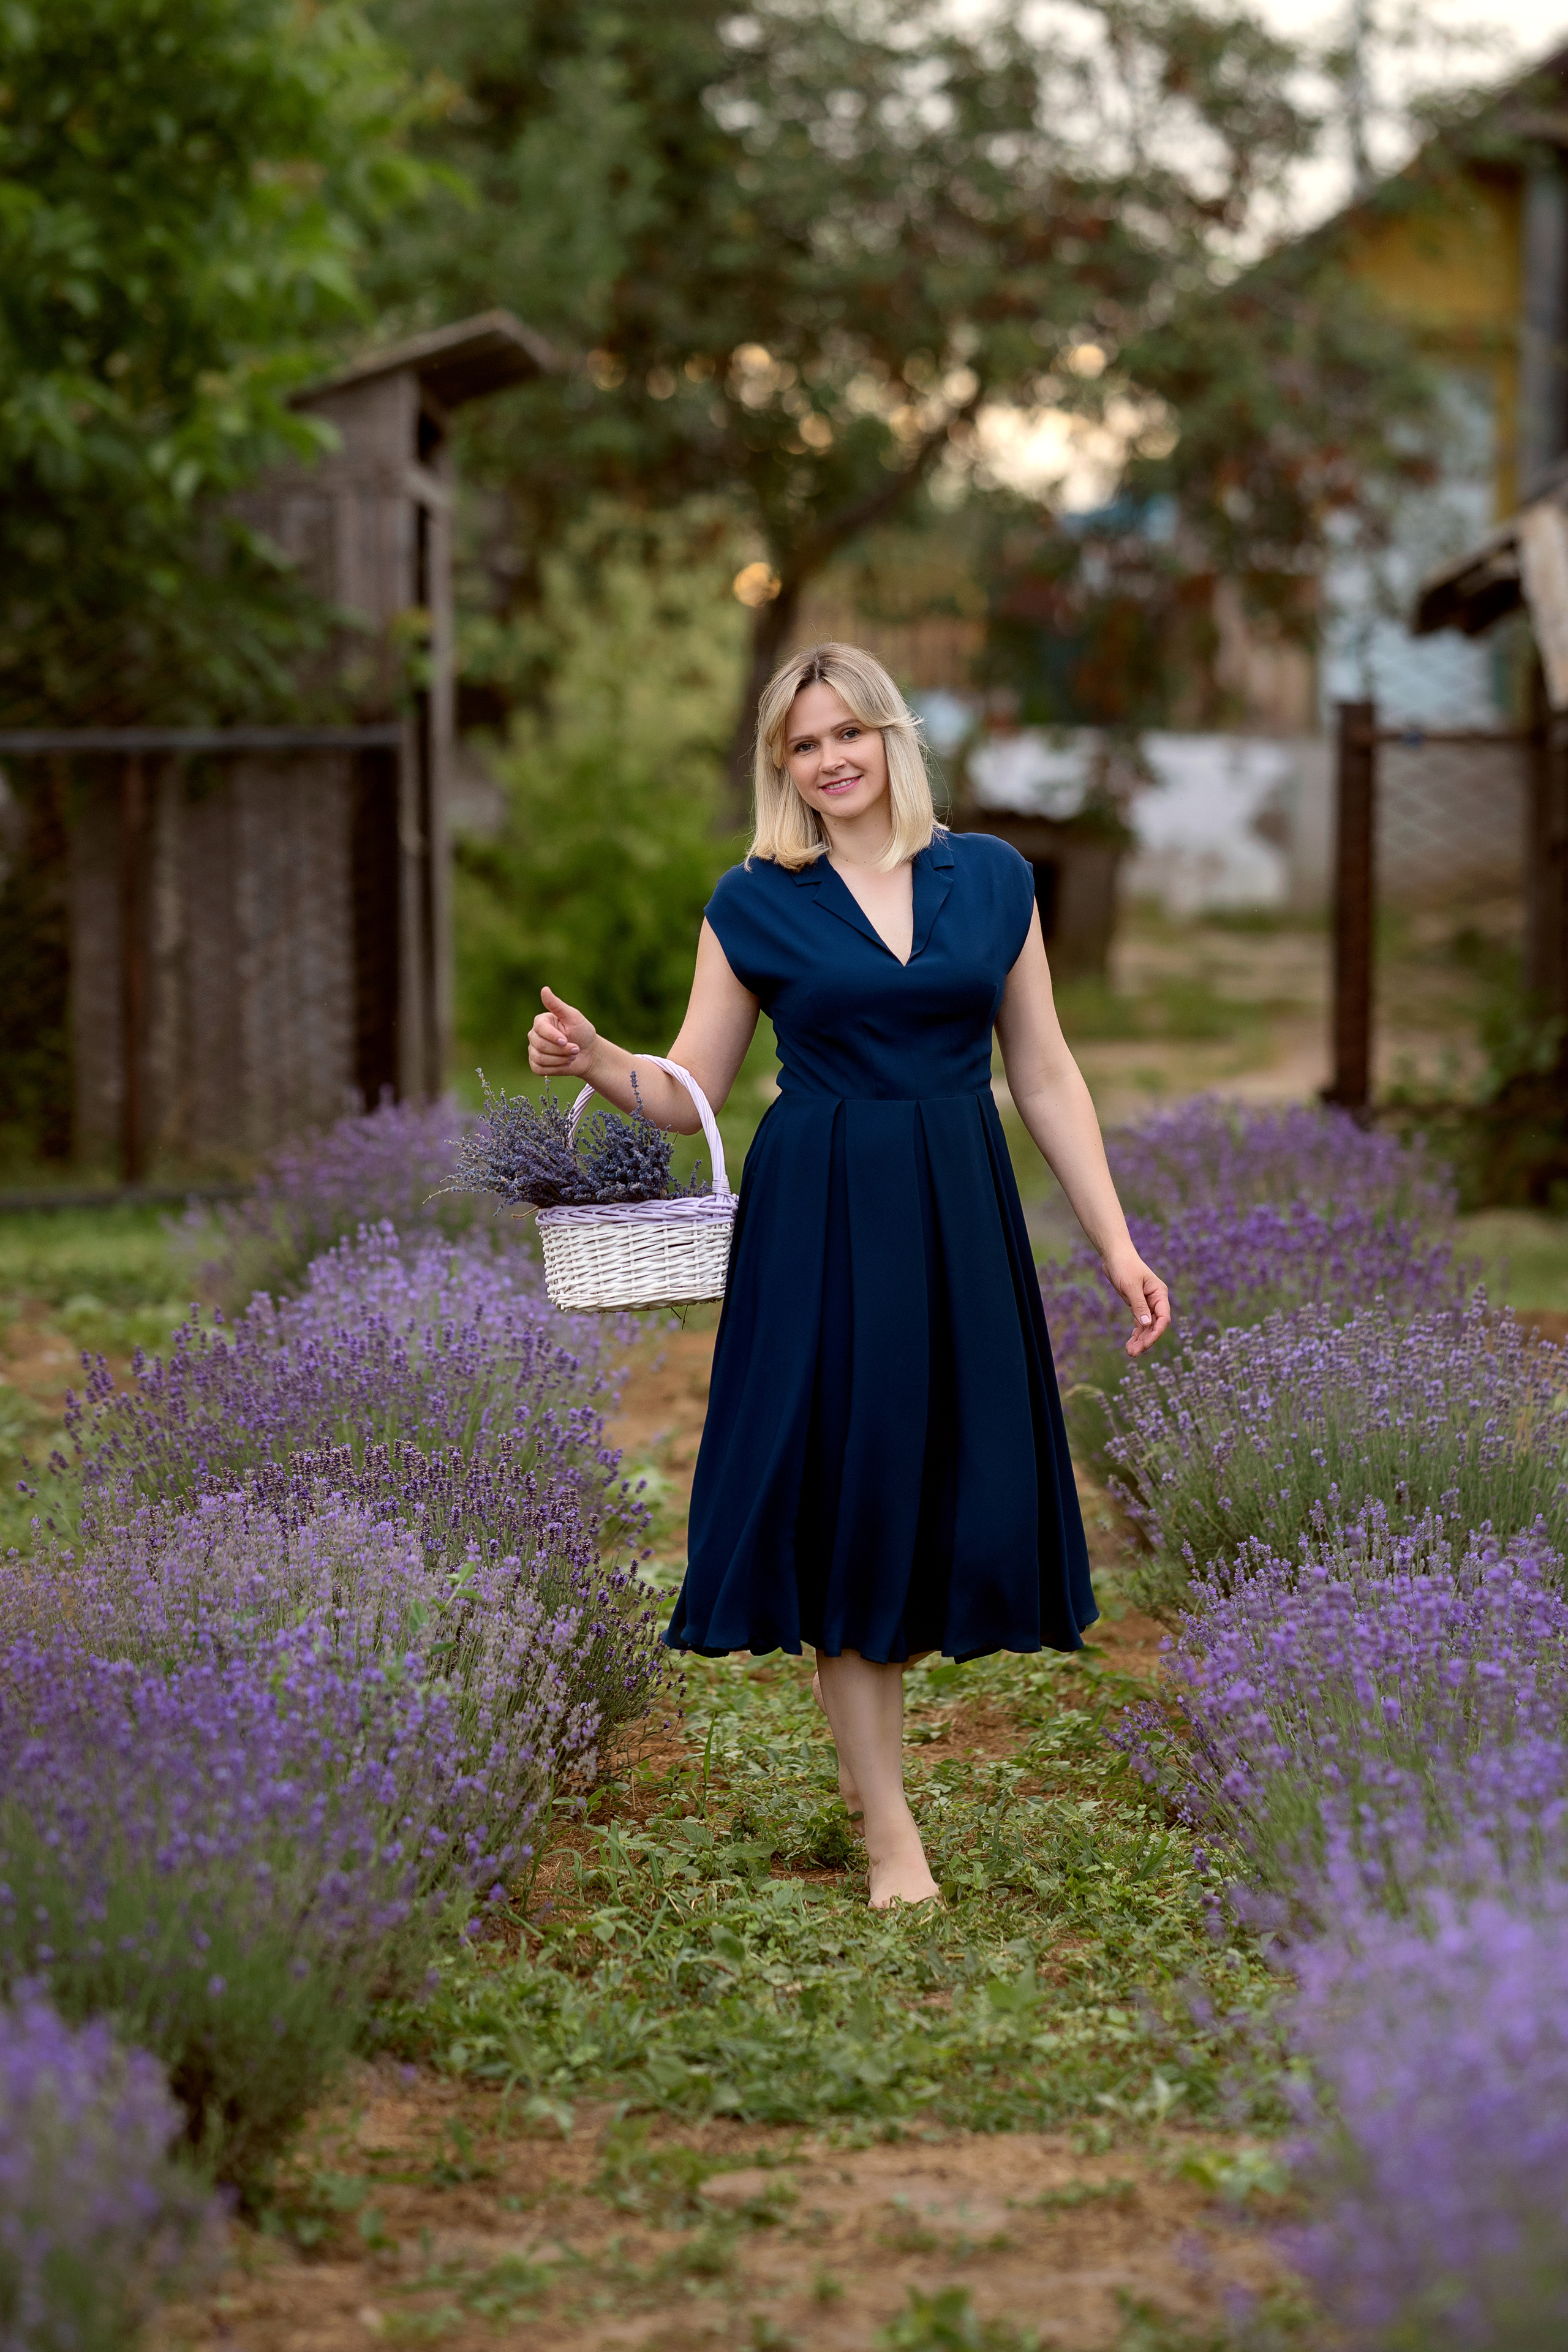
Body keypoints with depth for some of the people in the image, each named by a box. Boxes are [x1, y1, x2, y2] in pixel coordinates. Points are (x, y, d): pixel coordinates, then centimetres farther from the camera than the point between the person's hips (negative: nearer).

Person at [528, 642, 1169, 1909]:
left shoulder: (992, 879, 6)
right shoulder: (755, 903, 1)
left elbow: (1046, 1076, 8)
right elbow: (689, 1094, 3)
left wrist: (1118, 1243, 3)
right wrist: (598, 1062, -17)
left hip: (960, 1219, 2)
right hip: (820, 1221, -2)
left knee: (948, 1490, 3)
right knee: (848, 1492, -1)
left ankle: (865, 1751, 29)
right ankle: (892, 1833, 7)